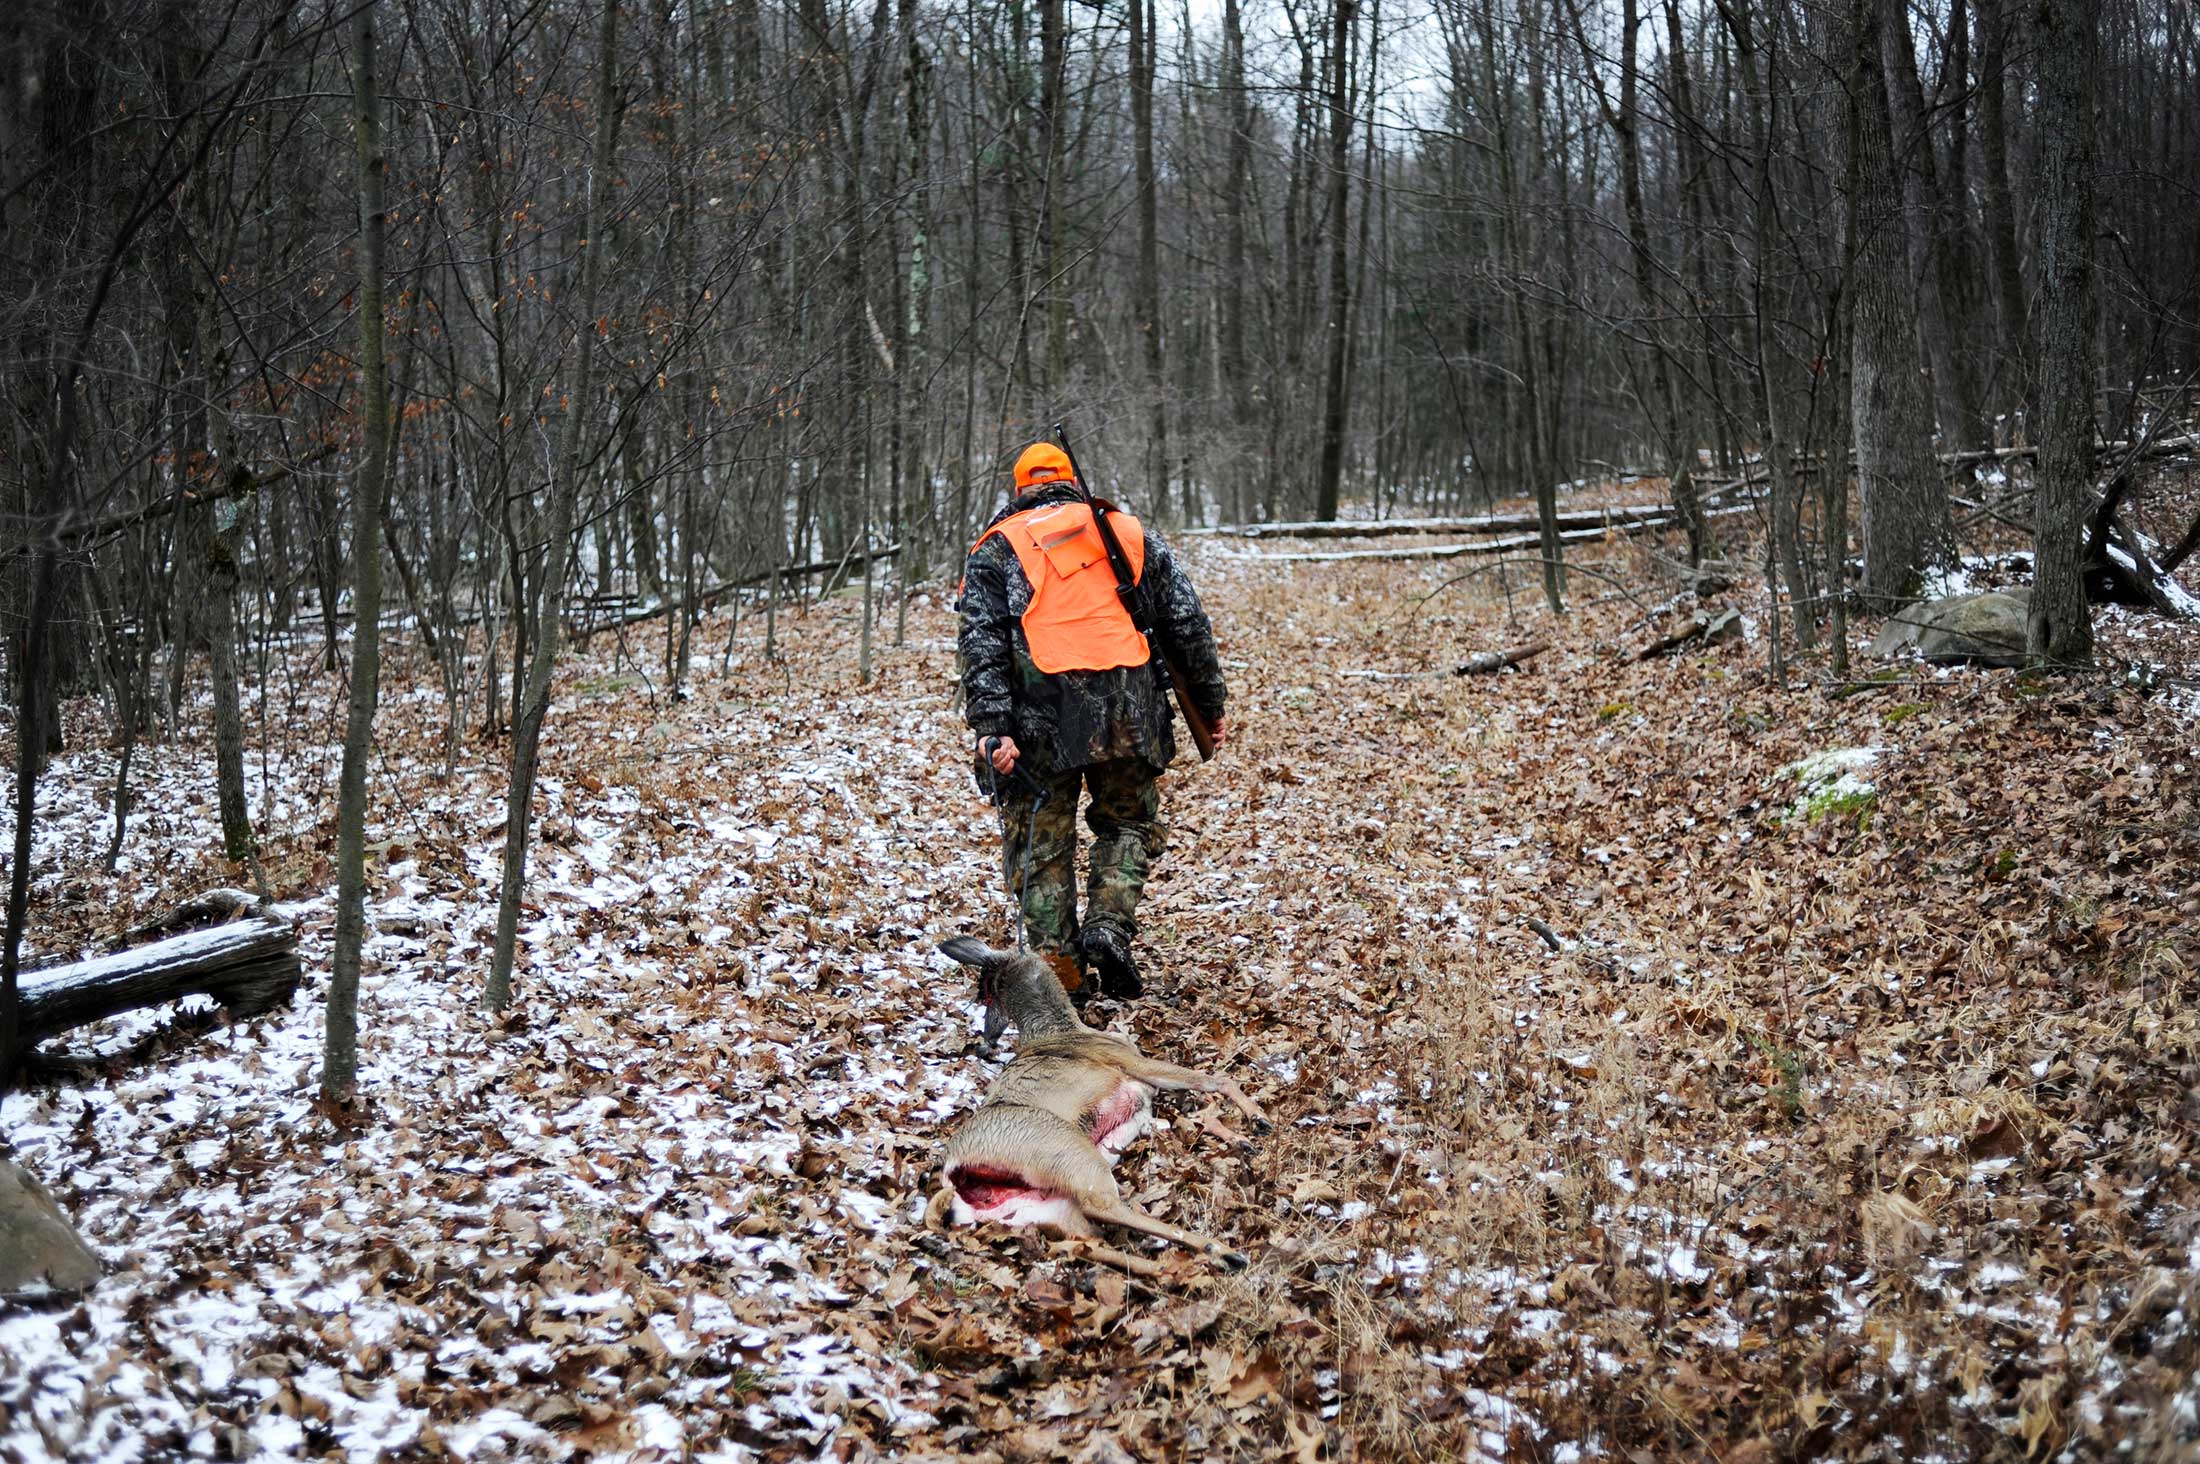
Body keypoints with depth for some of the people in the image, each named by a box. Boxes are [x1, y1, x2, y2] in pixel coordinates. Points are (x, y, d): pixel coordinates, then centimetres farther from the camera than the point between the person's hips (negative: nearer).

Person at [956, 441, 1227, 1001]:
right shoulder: (1130, 531, 19)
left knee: (1041, 840, 11)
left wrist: (992, 727, -9)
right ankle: (1109, 926, -1)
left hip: (1041, 713, -1)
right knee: (1129, 822, 20)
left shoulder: (996, 548, 13)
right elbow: (1187, 623, 16)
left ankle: (1061, 970, 8)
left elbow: (982, 644, -2)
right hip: (1127, 707, 1)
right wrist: (1208, 703, 21)